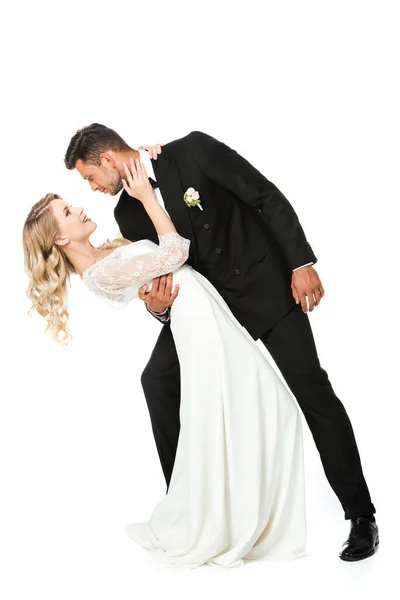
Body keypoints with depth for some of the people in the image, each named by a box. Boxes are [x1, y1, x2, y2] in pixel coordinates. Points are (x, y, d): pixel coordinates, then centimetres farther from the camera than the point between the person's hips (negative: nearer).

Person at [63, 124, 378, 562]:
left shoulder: (192, 150, -16)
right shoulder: (128, 213, 0)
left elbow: (268, 198, -15)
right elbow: (161, 273, 5)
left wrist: (301, 262, -20)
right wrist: (159, 307, -19)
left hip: (267, 285, -5)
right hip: (205, 299, 6)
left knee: (312, 391, -8)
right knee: (157, 379, -6)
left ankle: (360, 515, 3)